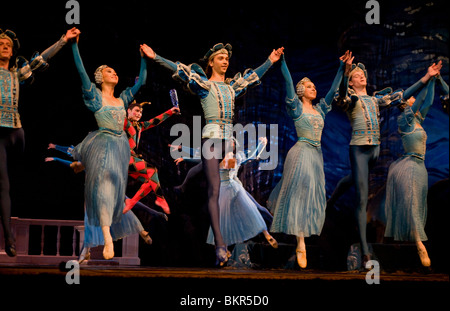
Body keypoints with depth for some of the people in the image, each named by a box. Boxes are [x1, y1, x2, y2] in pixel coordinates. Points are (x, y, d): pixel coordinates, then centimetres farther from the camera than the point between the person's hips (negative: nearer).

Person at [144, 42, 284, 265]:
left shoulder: (232, 86, 20)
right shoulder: (204, 84, 7)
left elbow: (253, 76, 35)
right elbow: (179, 70, 1)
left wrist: (270, 61, 44)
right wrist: (155, 57, -5)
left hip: (230, 139, 5)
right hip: (211, 138, -5)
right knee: (214, 190, -13)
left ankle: (225, 242, 4)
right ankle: (219, 244, -21)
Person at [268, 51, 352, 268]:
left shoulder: (320, 109, 16)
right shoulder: (297, 107, 0)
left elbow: (333, 90, 18)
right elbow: (288, 82, -8)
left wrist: (343, 69, 14)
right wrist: (282, 60, -14)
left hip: (317, 155, 7)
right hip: (301, 152, -7)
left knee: (313, 195, 7)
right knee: (300, 193, -11)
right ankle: (301, 245, -14)